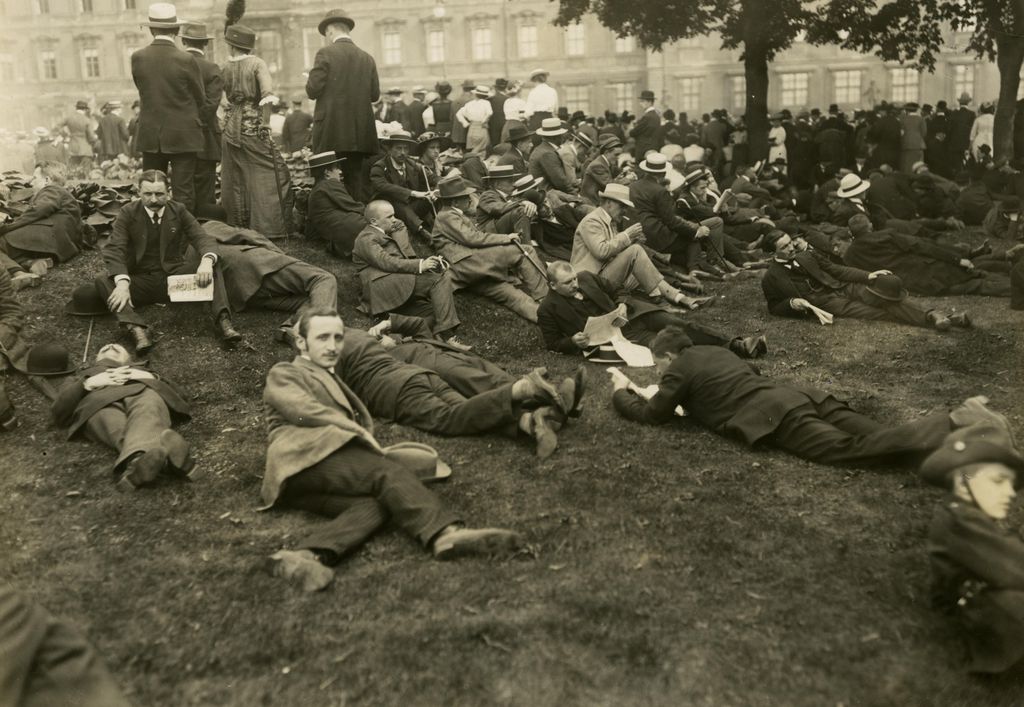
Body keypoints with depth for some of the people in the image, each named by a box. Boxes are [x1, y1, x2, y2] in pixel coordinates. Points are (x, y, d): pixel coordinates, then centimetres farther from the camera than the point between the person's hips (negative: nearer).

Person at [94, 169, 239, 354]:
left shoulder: (178, 210, 3)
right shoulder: (127, 213, -3)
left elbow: (201, 238, -8)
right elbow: (114, 249, -15)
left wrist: (207, 261, -34)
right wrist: (122, 282, -34)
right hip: (140, 281, -1)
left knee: (211, 263, -22)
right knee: (103, 281, -27)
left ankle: (222, 319, -37)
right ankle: (136, 328, -48)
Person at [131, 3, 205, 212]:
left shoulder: (137, 58, -3)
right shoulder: (185, 60, -12)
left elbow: (143, 91, 7)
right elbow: (201, 98, -2)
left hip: (149, 135, 3)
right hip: (182, 136, -3)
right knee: (183, 193, 1)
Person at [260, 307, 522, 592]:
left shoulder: (334, 379, 41)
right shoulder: (282, 374, 19)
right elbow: (304, 409, -3)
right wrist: (358, 430, -11)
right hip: (304, 459, -5)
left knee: (376, 503, -30)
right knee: (389, 472, -28)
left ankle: (305, 556, -55)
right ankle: (444, 533, -48)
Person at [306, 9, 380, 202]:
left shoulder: (326, 53, -4)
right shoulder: (367, 58, 9)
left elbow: (313, 90, -7)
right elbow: (374, 95, 9)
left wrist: (309, 80, 14)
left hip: (332, 132, -4)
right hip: (360, 133, 5)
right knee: (357, 182, 8)